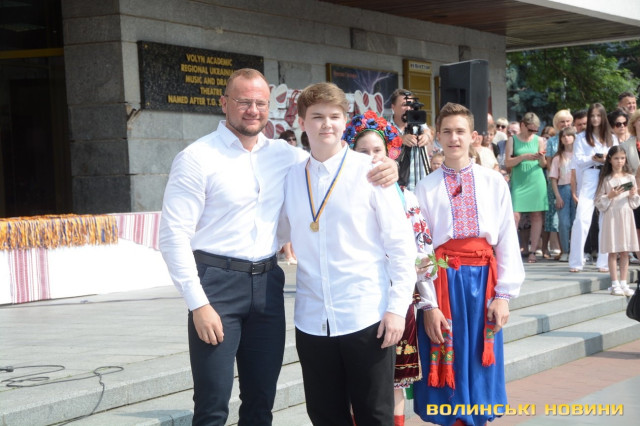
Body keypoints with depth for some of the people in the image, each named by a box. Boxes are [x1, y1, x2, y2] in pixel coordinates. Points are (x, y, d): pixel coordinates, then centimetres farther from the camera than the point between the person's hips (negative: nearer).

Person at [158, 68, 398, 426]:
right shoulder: (197, 158, -7)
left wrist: (384, 170, -3)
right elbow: (174, 236, -10)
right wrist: (199, 304, -15)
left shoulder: (283, 154, 8)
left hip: (267, 283, 5)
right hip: (217, 280, -5)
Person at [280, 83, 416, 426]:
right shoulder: (292, 179, 6)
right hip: (312, 320, 4)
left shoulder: (369, 171, -4)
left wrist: (397, 306, -9)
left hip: (366, 318, -3)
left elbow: (401, 243, -4)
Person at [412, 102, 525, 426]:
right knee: (447, 371, 4)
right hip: (442, 282, -1)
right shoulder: (426, 188, 0)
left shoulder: (494, 183, 4)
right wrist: (428, 304, -10)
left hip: (482, 280, 1)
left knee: (479, 369, 9)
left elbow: (507, 240, 2)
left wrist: (503, 294, -5)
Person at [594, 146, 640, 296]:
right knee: (613, 252, -2)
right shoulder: (606, 179, -1)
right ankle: (615, 284, 1)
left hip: (626, 216, 3)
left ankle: (623, 283, 10)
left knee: (625, 252, 5)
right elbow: (598, 202, -2)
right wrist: (610, 196, -16)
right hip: (611, 217, -3)